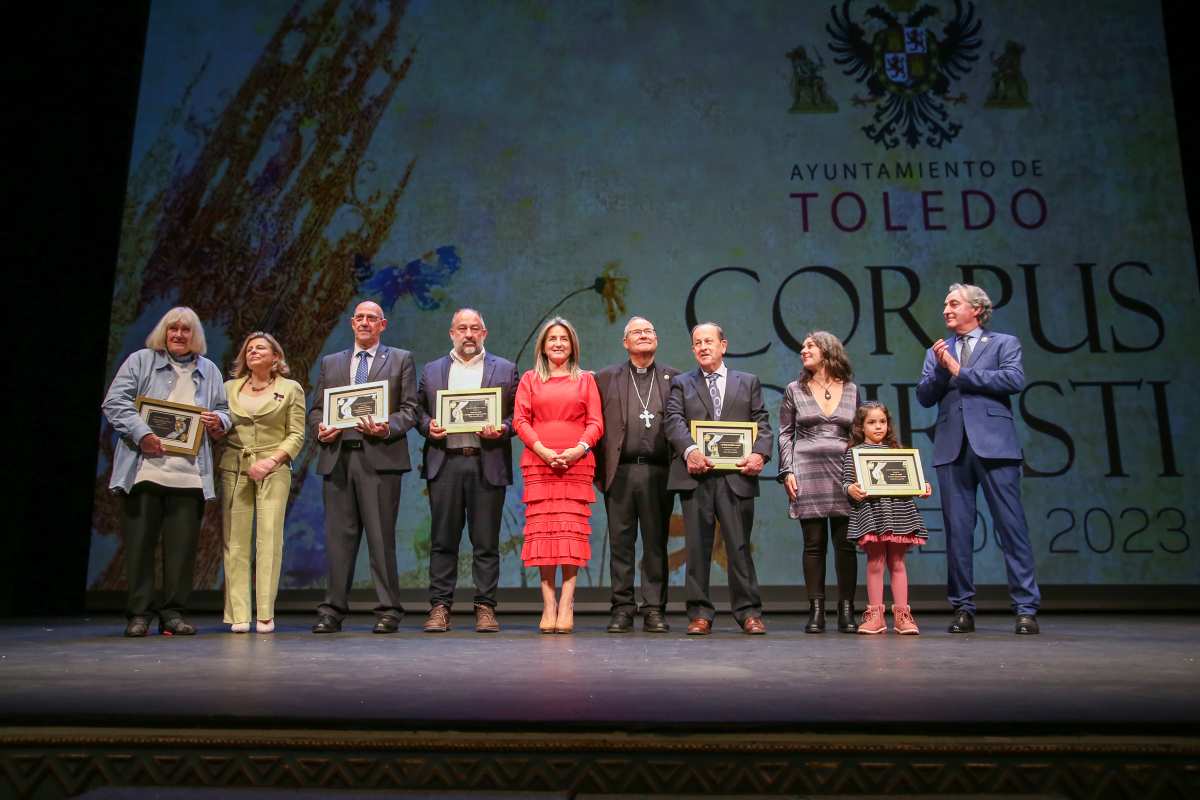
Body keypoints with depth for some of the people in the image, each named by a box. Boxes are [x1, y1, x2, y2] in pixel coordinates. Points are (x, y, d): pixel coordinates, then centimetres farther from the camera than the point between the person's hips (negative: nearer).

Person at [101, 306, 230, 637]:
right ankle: (138, 613, 9)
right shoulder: (140, 361, 10)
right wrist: (142, 434, -14)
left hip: (189, 473, 2)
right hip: (144, 467, -2)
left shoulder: (209, 371, 19)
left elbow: (224, 411, 23)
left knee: (182, 544, 2)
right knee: (140, 541, 0)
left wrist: (219, 421, -2)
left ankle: (173, 612, 10)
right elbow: (114, 402, 0)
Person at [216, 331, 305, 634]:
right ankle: (238, 614, 1)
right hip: (234, 469, 3)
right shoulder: (230, 388, 17)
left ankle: (266, 614, -5)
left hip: (273, 470, -2)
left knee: (269, 539, -8)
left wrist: (271, 461, -10)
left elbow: (296, 435, 2)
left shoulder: (290, 389, 8)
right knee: (235, 541, -2)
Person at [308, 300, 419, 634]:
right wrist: (320, 429, -3)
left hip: (380, 456, -3)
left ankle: (388, 610, 3)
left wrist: (387, 428, -14)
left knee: (381, 536, -3)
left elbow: (409, 409, 4)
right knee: (339, 535, 4)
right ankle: (333, 609, 11)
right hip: (337, 457, 3)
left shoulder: (400, 359, 11)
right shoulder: (330, 363, 20)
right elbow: (316, 409, 18)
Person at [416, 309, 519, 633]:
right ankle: (440, 606, 10)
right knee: (443, 541, 3)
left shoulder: (505, 369, 11)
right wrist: (428, 426, -5)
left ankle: (485, 608, 9)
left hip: (487, 463, -1)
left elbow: (518, 414, 7)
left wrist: (502, 430, -11)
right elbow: (419, 411, 15)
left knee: (486, 542, 1)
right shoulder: (431, 371, 16)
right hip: (445, 463, 2)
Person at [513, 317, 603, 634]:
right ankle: (548, 605, -1)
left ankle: (566, 604, -5)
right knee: (542, 530, -5)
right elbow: (519, 419, 6)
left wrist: (579, 448, -11)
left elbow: (596, 422, 7)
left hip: (577, 463, 0)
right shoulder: (530, 379, 16)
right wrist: (542, 449, -9)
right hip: (538, 463, 1)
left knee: (572, 530, -7)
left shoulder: (585, 379, 15)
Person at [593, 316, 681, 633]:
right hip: (620, 472, 0)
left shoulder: (673, 378, 12)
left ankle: (654, 610, 11)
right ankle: (622, 609, 11)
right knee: (621, 542, 3)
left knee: (656, 542, 4)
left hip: (658, 472, 0)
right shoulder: (606, 377, 11)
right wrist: (599, 471, -1)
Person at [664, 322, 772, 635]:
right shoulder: (681, 384, 16)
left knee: (739, 545, 0)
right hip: (696, 474, 0)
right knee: (697, 546, 2)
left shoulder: (749, 382, 18)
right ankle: (700, 614, 9)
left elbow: (762, 423, 9)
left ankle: (749, 612, 9)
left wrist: (760, 453, -10)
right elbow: (674, 421, 1)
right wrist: (690, 450, -18)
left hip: (737, 474, 0)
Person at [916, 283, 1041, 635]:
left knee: (1011, 525, -4)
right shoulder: (938, 351, 19)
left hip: (993, 445, -3)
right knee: (957, 530, 3)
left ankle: (1026, 608, 3)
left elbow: (1015, 380, -8)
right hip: (952, 448, 3)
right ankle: (963, 608, 11)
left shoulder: (1004, 343, 9)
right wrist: (940, 368, -7)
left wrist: (961, 371, -5)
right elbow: (924, 397, 10)